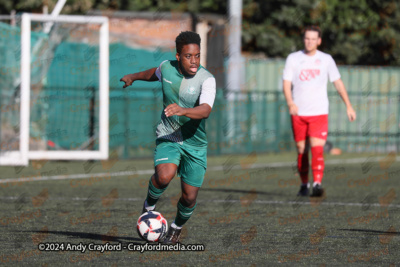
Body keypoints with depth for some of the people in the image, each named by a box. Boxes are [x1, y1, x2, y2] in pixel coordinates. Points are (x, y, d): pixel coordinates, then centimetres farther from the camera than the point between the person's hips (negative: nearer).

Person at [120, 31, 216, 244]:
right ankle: (150, 204, 3)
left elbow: (205, 110, -36)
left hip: (195, 143, -1)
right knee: (164, 176, -29)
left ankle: (177, 227, 34)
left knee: (190, 196, 2)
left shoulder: (206, 79, -19)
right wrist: (134, 77, 33)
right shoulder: (167, 68, -7)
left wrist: (183, 111, -54)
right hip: (168, 137, 1)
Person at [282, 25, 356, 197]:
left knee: (317, 149, -16)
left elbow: (338, 83, 13)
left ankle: (317, 184, -22)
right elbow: (286, 84, -1)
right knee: (301, 150, 5)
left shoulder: (326, 60, 6)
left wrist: (349, 106, 10)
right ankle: (304, 185, 19)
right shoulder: (293, 59, 4)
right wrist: (290, 102, -19)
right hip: (298, 113, 1)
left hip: (319, 112, -1)